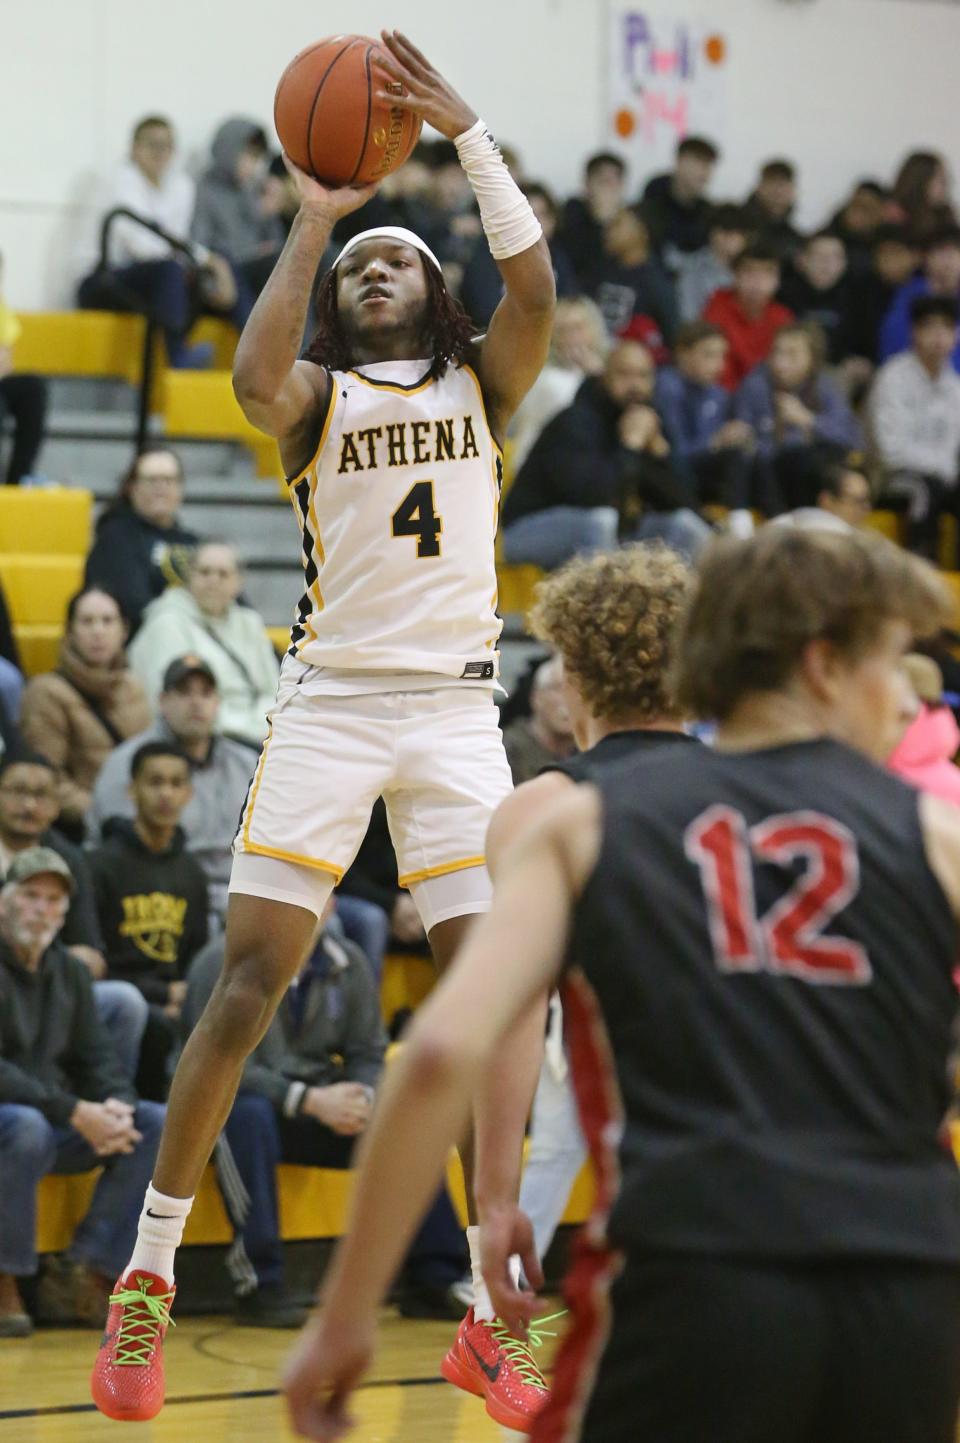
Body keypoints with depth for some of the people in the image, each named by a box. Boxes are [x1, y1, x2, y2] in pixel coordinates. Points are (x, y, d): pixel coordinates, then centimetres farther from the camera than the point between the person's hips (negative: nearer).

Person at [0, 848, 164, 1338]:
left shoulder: (69, 971, 12)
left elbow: (97, 1058, 11)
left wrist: (116, 1106, -13)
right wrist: (74, 1112, -26)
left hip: (57, 1121, 8)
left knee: (157, 1124, -9)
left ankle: (85, 1275, -11)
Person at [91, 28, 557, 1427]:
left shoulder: (480, 381, 11)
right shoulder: (320, 393, 7)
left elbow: (536, 286, -10)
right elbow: (255, 380, -18)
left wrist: (464, 130, -14)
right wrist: (313, 215, -15)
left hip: (456, 706, 1)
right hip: (331, 697, -1)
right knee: (250, 978, -7)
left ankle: (492, 1306, -3)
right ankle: (147, 1276, 1)